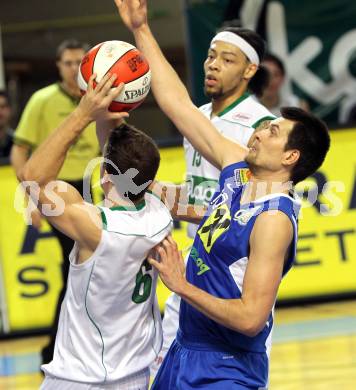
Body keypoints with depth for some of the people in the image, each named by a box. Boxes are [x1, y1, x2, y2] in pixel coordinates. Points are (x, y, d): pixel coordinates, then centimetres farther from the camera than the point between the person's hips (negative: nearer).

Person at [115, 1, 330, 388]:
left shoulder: (275, 220, -21)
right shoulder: (238, 169, 2)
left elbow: (250, 319, -26)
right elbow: (179, 105, 8)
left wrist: (182, 286, -22)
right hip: (185, 351, 8)